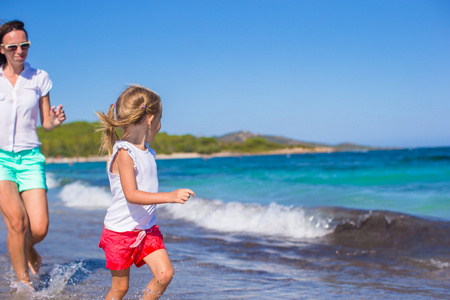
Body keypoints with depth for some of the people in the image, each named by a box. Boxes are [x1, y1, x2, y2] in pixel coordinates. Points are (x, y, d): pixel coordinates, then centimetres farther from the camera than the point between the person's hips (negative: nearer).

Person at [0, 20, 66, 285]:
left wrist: (55, 121, -13)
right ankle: (23, 282, -1)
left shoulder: (39, 78, 6)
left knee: (40, 228, -9)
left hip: (30, 157, 1)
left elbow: (45, 123, 10)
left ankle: (27, 249, 29)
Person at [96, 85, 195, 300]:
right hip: (120, 231, -7)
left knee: (165, 274, -6)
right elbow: (131, 195, -29)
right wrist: (170, 197, -35)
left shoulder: (148, 152, 6)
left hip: (147, 228, 7)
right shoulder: (124, 153, -21)